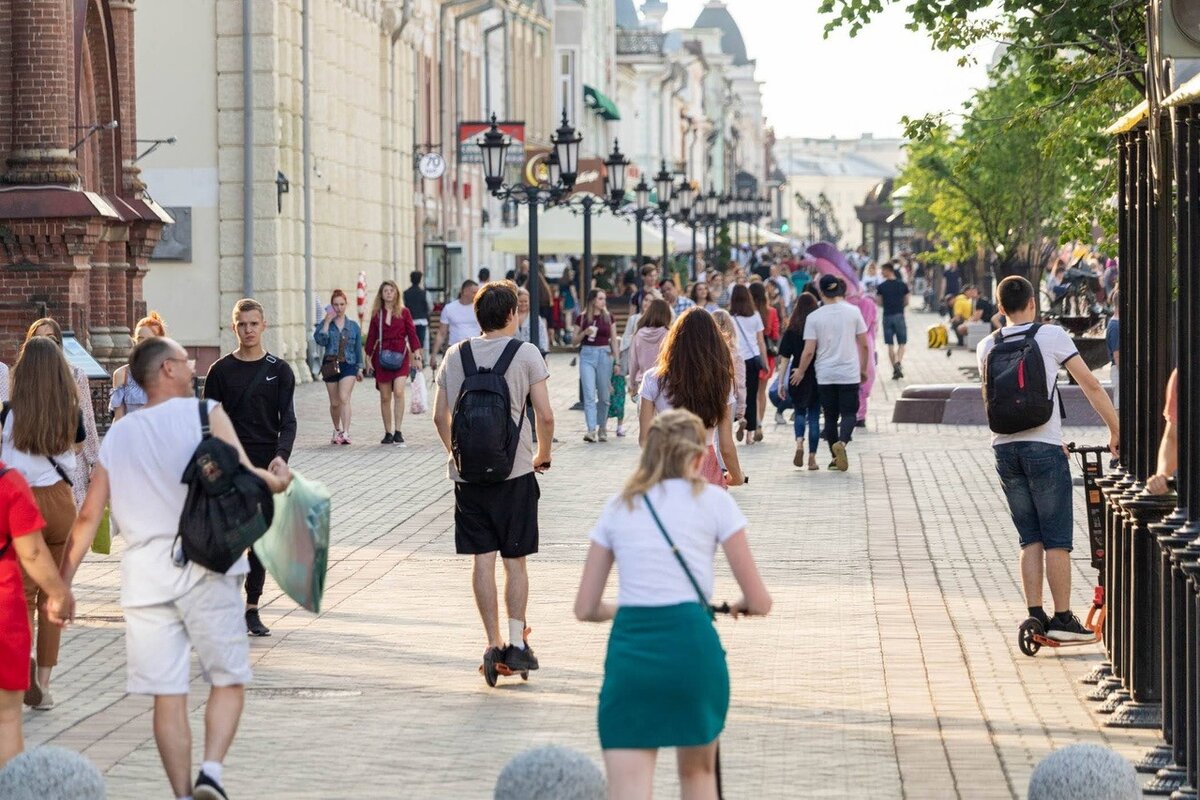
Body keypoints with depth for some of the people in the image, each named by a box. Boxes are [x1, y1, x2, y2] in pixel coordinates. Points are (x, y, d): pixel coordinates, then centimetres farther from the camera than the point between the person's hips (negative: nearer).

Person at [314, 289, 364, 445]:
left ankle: (346, 433, -24)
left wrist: (360, 368, 9)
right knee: (334, 403, 8)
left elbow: (358, 348, 12)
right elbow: (319, 340, -15)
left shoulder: (353, 326, 7)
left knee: (344, 398, -18)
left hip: (348, 365, -1)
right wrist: (327, 322, -14)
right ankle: (337, 430, 28)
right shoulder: (325, 324, 3)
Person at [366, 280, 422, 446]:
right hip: (382, 356, 2)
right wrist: (369, 359, 8)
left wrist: (416, 356, -3)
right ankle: (388, 433, 13)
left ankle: (398, 431, -15)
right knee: (385, 397, 4)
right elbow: (371, 337, 11)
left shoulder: (403, 312, 3)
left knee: (398, 392, -19)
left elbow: (412, 334, 3)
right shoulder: (377, 314, 8)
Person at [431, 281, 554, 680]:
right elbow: (545, 416, -8)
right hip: (514, 472, -2)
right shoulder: (525, 354, -5)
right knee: (515, 560, 7)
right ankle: (516, 643, 5)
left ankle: (493, 644, 4)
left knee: (483, 558, 5)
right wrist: (542, 456, 8)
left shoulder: (456, 355, 4)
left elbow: (440, 415, 7)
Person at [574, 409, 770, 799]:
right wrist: (740, 605, 29)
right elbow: (760, 602, 6)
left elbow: (586, 609, 15)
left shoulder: (617, 508, 15)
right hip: (691, 643, -1)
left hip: (628, 649, 2)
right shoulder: (712, 501, 7)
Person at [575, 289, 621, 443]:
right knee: (589, 394, -11)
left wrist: (617, 362, 5)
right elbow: (575, 340, 8)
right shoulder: (582, 318, 3)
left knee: (604, 396, 8)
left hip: (605, 355, 2)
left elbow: (614, 341, 9)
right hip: (587, 356, -2)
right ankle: (591, 430, -17)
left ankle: (602, 429, 22)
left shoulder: (608, 317, 7)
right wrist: (585, 332, -12)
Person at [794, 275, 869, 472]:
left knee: (830, 416, 12)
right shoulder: (853, 312, -3)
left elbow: (809, 352, -8)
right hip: (849, 374, 0)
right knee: (849, 413, 4)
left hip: (825, 375, 0)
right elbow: (864, 344, 2)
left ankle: (836, 457, 15)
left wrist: (801, 372, 8)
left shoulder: (814, 317, -6)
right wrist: (864, 369, 15)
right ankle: (842, 442, -25)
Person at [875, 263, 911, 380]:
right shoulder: (902, 285, 0)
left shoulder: (881, 287, -4)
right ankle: (898, 363, -19)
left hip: (887, 316, 0)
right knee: (901, 343, 7)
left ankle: (895, 370, 3)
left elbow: (879, 302, -1)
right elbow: (906, 302, 4)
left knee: (890, 345, 6)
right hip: (899, 316, 0)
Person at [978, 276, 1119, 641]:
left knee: (1030, 538, 11)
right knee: (1056, 539, 1)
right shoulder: (1052, 336, -2)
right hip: (1043, 446, -4)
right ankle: (1063, 618, 1)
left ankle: (1035, 614, 6)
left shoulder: (987, 347, 9)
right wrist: (1116, 429, 7)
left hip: (1005, 447, 4)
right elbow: (1091, 385, -3)